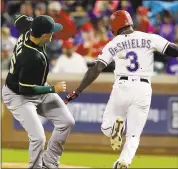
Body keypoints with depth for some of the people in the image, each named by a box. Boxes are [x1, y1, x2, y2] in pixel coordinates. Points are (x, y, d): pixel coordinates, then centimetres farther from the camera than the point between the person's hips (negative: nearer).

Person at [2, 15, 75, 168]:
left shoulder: (27, 30, -15)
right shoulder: (32, 58, -38)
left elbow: (21, 20, 10)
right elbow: (26, 90, -30)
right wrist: (53, 89, -22)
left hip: (38, 88, 9)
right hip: (18, 96, -9)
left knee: (67, 121, 6)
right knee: (38, 137, -20)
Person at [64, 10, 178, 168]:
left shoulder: (113, 44, 6)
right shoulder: (150, 38, 4)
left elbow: (96, 69, -1)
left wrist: (77, 92, 0)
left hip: (122, 87, 0)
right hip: (143, 90, 0)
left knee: (106, 128, 18)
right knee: (133, 135, 7)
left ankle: (116, 125, -19)